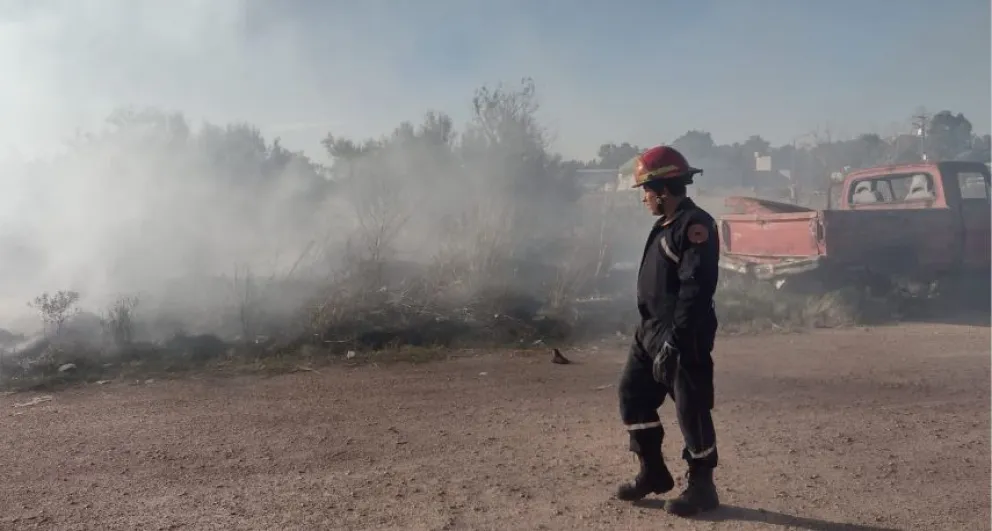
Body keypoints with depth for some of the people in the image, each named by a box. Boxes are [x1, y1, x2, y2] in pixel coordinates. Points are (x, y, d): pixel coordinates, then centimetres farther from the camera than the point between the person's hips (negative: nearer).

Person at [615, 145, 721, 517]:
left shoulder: (695, 225, -16)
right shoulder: (666, 224, 16)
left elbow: (696, 290, -23)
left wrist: (673, 341, -25)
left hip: (683, 337, -10)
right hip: (651, 331, 10)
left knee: (691, 411, 0)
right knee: (632, 394, 13)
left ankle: (701, 488, 14)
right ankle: (653, 472, 26)